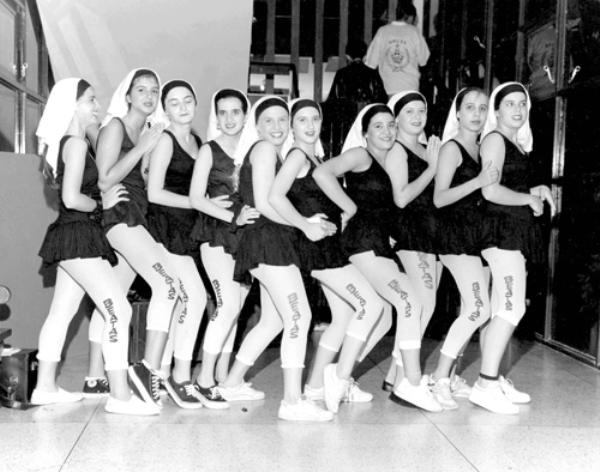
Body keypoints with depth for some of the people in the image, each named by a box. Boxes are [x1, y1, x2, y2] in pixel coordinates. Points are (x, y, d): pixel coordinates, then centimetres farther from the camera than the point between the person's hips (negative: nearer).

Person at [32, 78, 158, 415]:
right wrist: (103, 202, -7)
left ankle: (46, 386, 22)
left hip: (72, 237, 10)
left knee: (62, 313, 14)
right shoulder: (76, 143, -14)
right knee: (119, 311, -11)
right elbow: (71, 198, -22)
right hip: (79, 235, -10)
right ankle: (120, 396, -10)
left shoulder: (72, 142, 15)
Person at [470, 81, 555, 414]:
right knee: (511, 308, -15)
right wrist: (530, 199, -7)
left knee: (501, 310, 9)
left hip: (516, 233, 9)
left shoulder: (518, 144, 20)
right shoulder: (495, 139, -7)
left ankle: (491, 380, 14)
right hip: (502, 230, -9)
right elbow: (491, 191, -18)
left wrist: (536, 191, 5)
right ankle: (486, 384, -14)